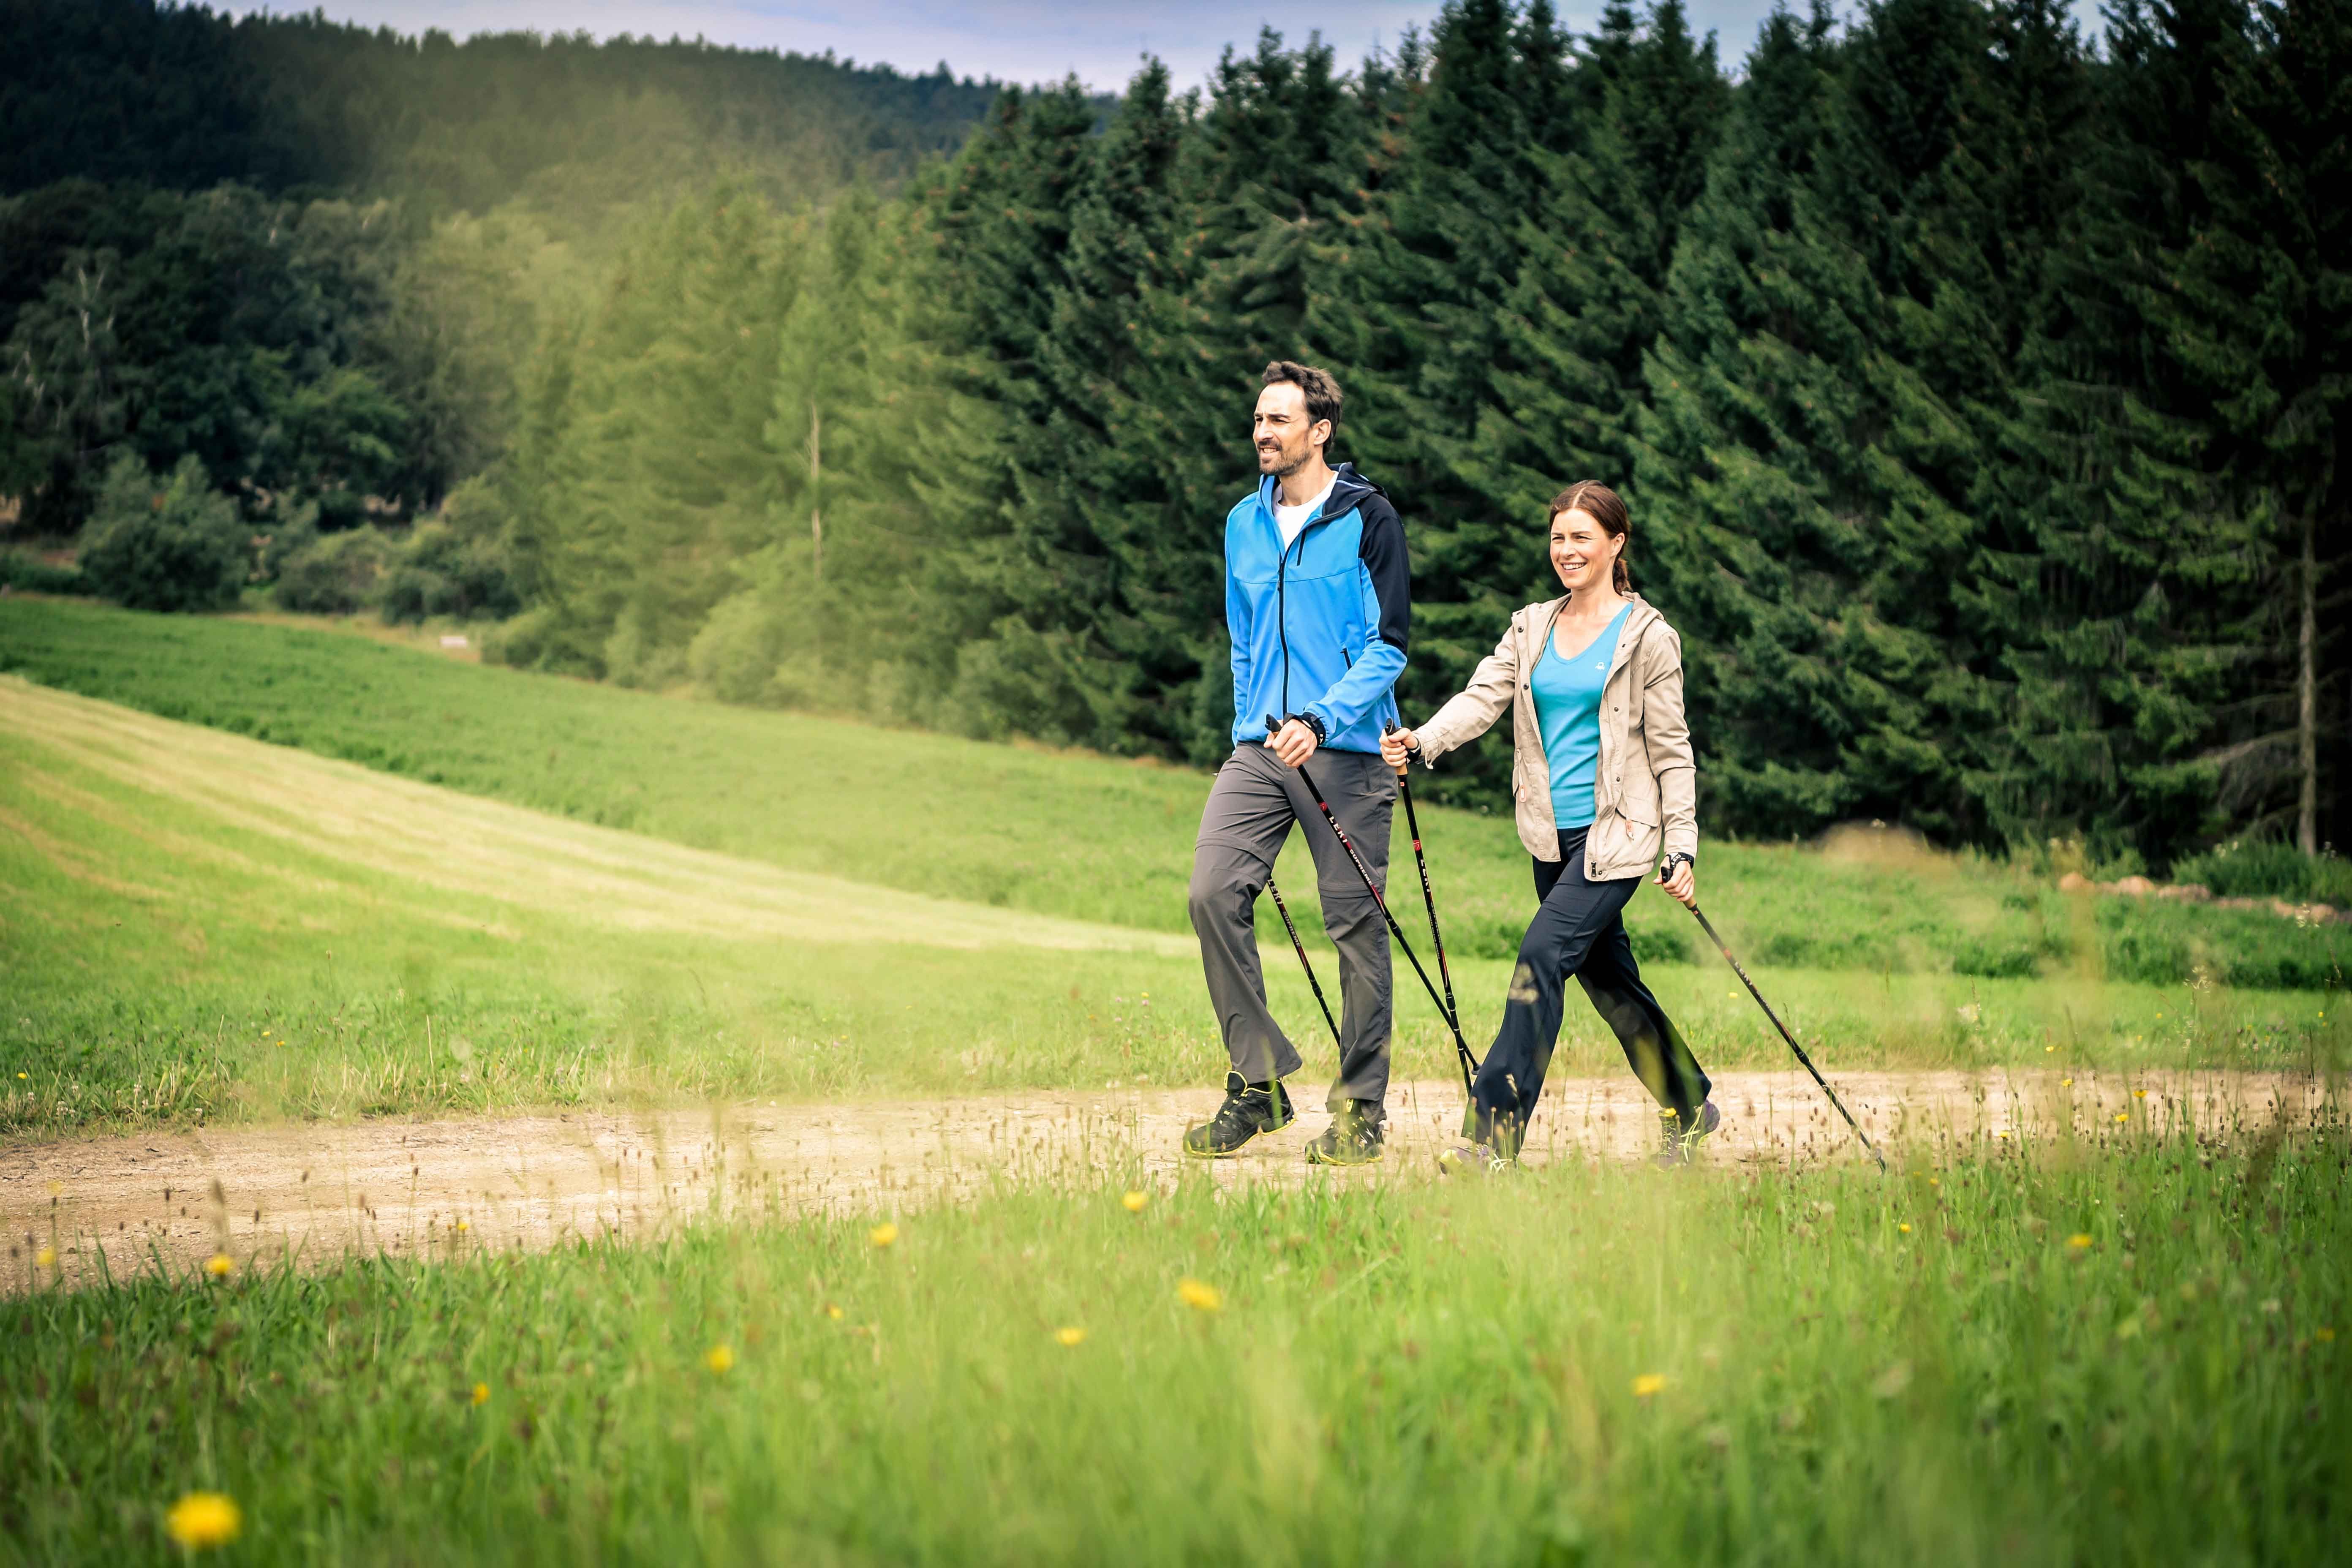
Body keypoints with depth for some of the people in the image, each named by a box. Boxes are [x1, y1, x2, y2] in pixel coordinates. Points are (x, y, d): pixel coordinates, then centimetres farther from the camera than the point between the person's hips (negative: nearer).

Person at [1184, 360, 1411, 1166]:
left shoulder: (1368, 518, -3)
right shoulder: (1243, 525, 15)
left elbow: (1389, 645, -8)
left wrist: (1321, 719, -19)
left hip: (1347, 752, -5)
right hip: (1259, 750, 5)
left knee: (1355, 924, -1)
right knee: (1213, 891, -12)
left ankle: (1360, 1107, 9)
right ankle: (1259, 1081, -3)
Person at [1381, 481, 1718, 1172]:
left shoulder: (1648, 637, -4)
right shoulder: (1531, 628, 10)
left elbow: (1672, 751, -3)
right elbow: (1483, 696, -2)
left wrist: (1682, 849, -7)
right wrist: (1422, 742, -21)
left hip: (1616, 834, -6)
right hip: (1552, 836, 6)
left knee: (1542, 955, -19)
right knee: (1608, 977, 15)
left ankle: (1492, 1139, -22)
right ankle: (1689, 1108, 35)